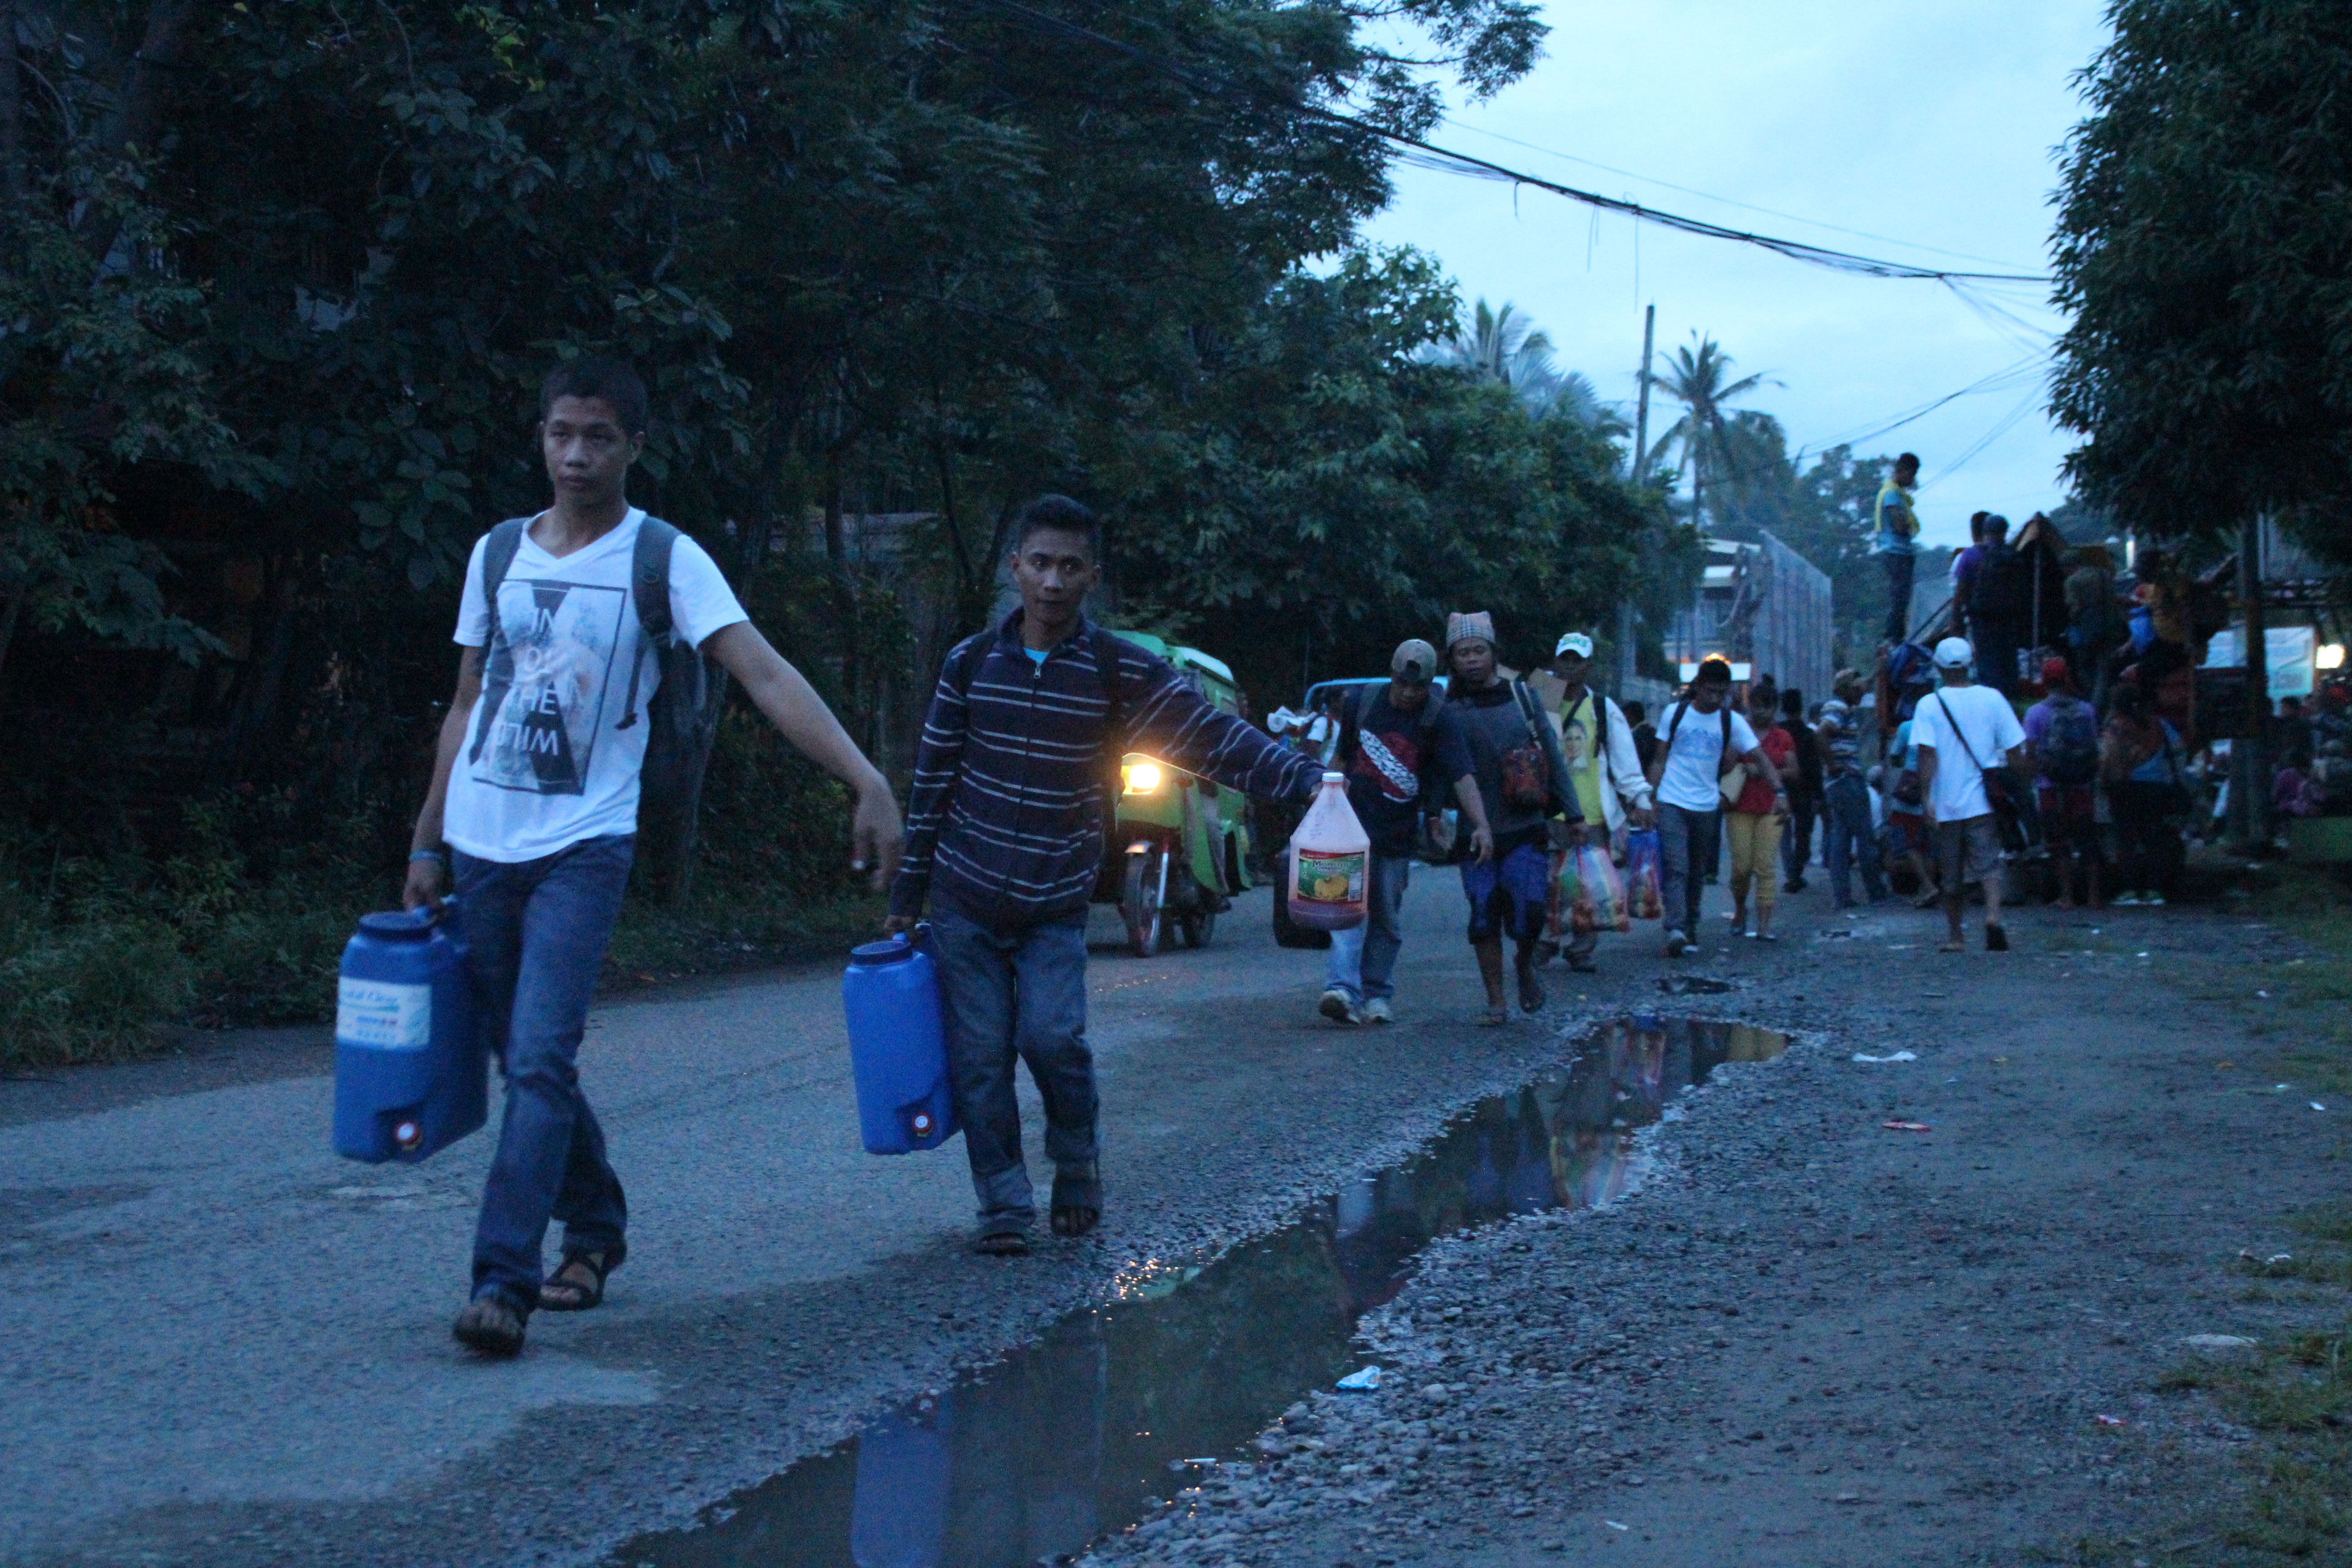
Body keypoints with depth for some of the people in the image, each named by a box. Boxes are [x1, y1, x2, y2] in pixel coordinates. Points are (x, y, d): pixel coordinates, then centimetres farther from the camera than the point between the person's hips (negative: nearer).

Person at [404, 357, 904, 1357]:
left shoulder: (664, 560, -4)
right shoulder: (498, 552, 9)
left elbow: (766, 677, -15)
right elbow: (467, 705, 16)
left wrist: (867, 784, -27)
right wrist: (427, 844, 14)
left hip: (583, 846, -5)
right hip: (481, 845, 5)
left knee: (542, 1061, -15)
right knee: (524, 1062, 12)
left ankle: (503, 1280, -14)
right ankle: (594, 1228, 31)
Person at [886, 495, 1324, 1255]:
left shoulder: (1121, 671, -4)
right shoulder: (970, 663, 0)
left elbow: (1214, 737, -11)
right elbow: (931, 784, 6)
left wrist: (1306, 777, -26)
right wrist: (907, 897, 8)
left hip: (1056, 908, -2)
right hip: (964, 902, 2)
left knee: (1053, 1038, -18)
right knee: (979, 1060, 0)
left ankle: (1077, 1163, 10)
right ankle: (1004, 1206, 14)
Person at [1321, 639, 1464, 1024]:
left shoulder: (1438, 718, -7)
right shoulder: (1363, 701, 0)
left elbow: (1462, 774, -14)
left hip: (1399, 833, 0)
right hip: (1355, 822, 0)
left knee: (1386, 918, 7)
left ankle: (1377, 994, 20)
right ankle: (1343, 989, -26)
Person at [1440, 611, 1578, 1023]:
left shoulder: (1522, 696, 6)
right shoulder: (1449, 709, 0)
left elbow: (1553, 755, 10)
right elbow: (1452, 773, -1)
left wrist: (1573, 813, 10)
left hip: (1527, 830, 1)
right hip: (1478, 834, -1)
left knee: (1528, 911, -9)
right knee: (1484, 919, -1)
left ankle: (1525, 965, 22)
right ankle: (1496, 1002, 12)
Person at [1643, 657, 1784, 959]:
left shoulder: (1732, 722, 2)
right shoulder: (1675, 714, 1)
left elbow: (1760, 759, -3)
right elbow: (1659, 760, 7)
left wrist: (1779, 790, -18)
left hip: (1707, 806, 2)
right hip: (1672, 803, -2)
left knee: (1696, 873, 11)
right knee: (1676, 868, -16)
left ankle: (1689, 932, 23)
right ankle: (1676, 930, -27)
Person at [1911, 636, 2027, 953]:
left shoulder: (1930, 705, -5)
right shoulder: (1992, 698, 0)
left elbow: (1927, 755, -14)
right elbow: (2015, 751, 2)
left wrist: (1926, 799, -14)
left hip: (1945, 803, 0)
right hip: (1984, 800, 0)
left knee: (1952, 874, 12)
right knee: (1989, 863, -2)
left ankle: (1956, 936, 21)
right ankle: (1993, 916, -28)